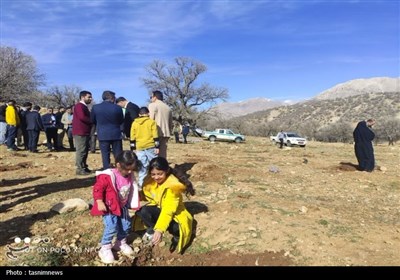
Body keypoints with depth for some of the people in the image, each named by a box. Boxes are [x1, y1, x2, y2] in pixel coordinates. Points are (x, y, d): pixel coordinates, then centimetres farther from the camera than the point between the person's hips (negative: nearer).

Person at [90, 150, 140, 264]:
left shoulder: (130, 176, -4)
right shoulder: (108, 176, -25)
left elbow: (132, 191, 11)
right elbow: (97, 188, -22)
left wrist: (131, 204, 15)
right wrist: (99, 203, -25)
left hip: (122, 207, 7)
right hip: (109, 207, -7)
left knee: (126, 225, 11)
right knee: (112, 227, -15)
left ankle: (121, 243, 35)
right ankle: (105, 249, 4)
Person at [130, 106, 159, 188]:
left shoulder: (134, 123, 9)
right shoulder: (152, 122, 1)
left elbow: (133, 137, 9)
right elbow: (155, 136, -5)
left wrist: (133, 149, 14)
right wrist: (157, 147, -2)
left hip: (139, 148, 2)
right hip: (150, 146, -2)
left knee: (142, 166, 5)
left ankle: (141, 183, 5)